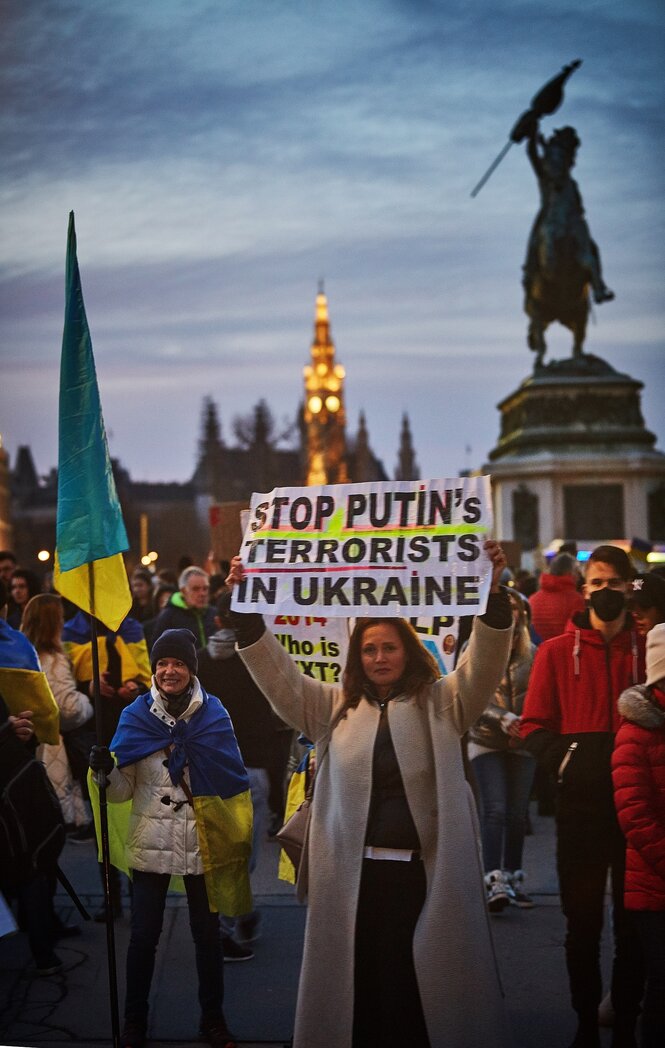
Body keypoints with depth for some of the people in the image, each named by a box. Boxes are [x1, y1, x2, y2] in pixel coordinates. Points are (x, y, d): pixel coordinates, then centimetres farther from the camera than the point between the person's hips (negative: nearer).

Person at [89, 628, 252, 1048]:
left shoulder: (214, 713, -4)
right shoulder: (136, 715, -3)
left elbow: (234, 781, 2)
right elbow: (123, 790, -1)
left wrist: (241, 837, -3)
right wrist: (106, 772, -23)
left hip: (204, 844, 0)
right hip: (152, 844, 0)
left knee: (207, 934, 12)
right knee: (144, 937, 8)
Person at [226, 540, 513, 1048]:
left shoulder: (441, 704, 8)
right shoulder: (334, 707, 14)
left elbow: (484, 662, -6)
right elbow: (277, 673, 7)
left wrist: (492, 593, -21)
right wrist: (247, 606, -5)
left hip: (427, 871, -2)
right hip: (351, 872, 2)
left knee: (422, 986, 3)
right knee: (358, 985, 5)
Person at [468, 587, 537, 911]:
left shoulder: (532, 653, 6)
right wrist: (504, 719, -18)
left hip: (522, 744, 3)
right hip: (487, 742, -3)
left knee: (517, 813, 5)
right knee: (495, 810, -13)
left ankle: (513, 878, 18)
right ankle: (495, 881, -15)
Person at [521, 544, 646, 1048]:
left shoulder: (648, 649, 5)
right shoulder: (557, 651, 4)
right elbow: (535, 727, 1)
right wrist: (567, 758, -15)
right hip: (580, 801, 0)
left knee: (633, 919, 6)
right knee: (582, 919, 7)